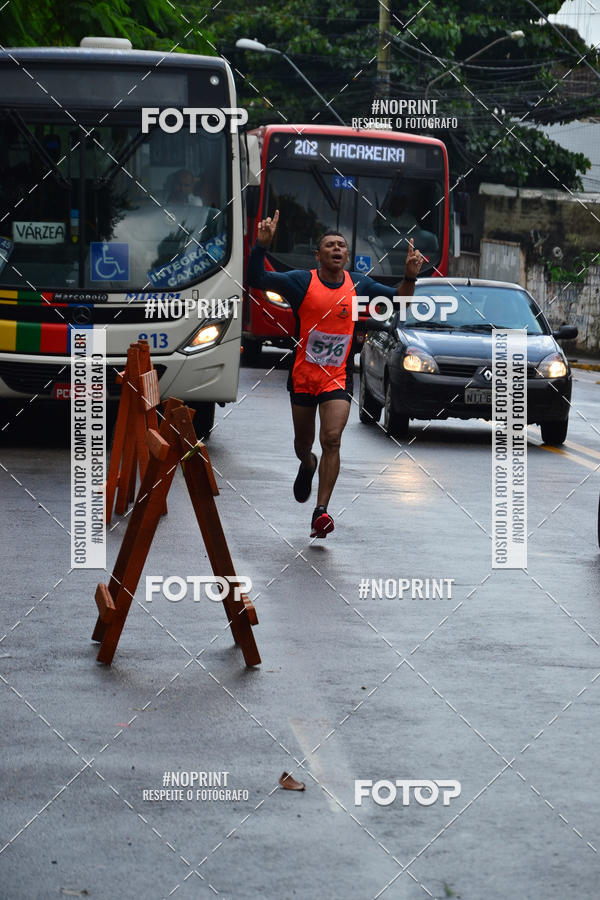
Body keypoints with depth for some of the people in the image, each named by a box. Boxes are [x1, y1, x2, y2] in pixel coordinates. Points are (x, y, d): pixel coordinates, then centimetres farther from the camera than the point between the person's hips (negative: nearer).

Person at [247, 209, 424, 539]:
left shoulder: (359, 285, 2)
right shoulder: (301, 281, -6)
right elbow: (257, 280, -14)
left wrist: (410, 277, -11)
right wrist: (262, 246, -28)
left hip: (338, 378, 0)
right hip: (303, 376, 0)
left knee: (332, 440, -18)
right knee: (303, 443, 14)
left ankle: (321, 512, -19)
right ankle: (307, 465, 53)